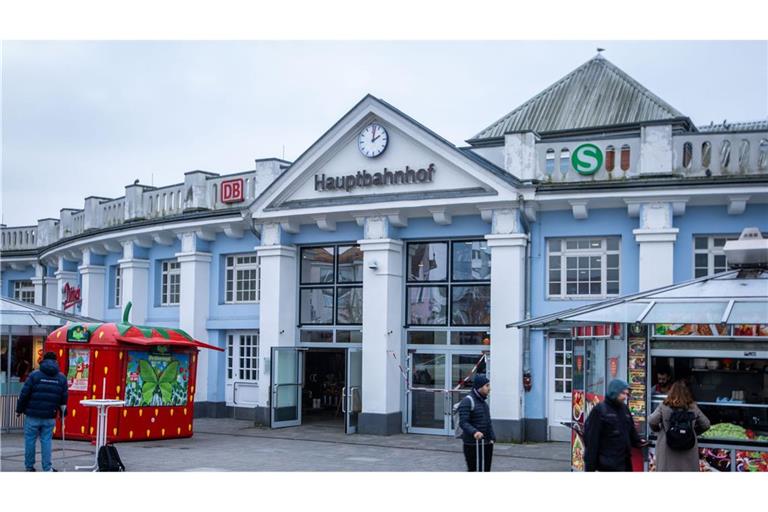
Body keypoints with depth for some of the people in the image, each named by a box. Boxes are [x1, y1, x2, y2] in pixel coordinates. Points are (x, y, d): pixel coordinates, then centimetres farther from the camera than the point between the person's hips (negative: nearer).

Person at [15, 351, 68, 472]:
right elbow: (64, 398, 9)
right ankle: (47, 468, 3)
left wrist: (19, 410, 7)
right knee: (46, 441, 6)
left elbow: (24, 394, -4)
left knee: (30, 440, 8)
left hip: (32, 416, -2)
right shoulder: (62, 378, 5)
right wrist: (63, 412, 22)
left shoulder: (34, 375, -3)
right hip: (50, 417, 2)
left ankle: (29, 466, 14)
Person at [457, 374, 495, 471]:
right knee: (474, 470, -6)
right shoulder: (467, 401, -12)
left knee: (486, 470, 11)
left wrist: (492, 437, 10)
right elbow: (463, 422, -20)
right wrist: (474, 432, -36)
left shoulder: (483, 401, 16)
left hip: (487, 444, 8)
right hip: (472, 444, -8)